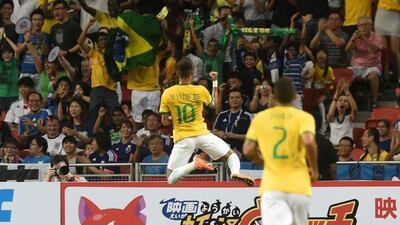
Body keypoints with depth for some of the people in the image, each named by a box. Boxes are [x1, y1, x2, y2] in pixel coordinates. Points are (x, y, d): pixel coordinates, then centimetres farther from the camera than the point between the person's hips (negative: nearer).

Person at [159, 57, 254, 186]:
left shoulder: (167, 94, -2)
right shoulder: (200, 91, -1)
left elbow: (165, 122, 2)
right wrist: (215, 82, 30)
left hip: (182, 138, -1)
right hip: (202, 133, 1)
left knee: (171, 179, 3)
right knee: (231, 155, 16)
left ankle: (194, 164, -25)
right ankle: (235, 172, -19)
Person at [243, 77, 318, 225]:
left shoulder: (260, 118, 8)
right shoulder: (304, 117, 0)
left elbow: (248, 150, 4)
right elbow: (309, 142, -18)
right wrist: (314, 170, -2)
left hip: (271, 187, 0)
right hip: (298, 187, 0)